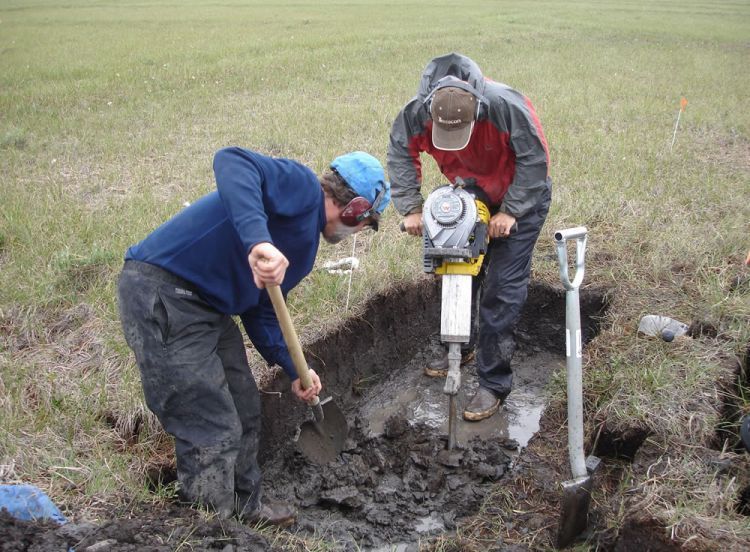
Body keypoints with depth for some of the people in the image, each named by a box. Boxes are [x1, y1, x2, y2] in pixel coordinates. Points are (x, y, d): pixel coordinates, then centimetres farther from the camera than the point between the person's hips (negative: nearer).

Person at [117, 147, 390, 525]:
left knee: (244, 414, 19)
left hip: (205, 305, 10)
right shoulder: (302, 187, -11)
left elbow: (260, 311, 20)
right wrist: (259, 241, -44)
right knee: (213, 435, -3)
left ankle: (245, 508, 39)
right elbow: (232, 162, -31)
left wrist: (294, 371, 13)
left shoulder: (304, 243, 17)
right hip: (161, 295, -10)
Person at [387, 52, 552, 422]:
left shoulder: (506, 107, -36)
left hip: (522, 196, -5)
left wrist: (510, 212, -26)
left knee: (502, 290, -9)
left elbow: (534, 160, -26)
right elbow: (401, 155, -9)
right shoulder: (418, 113, -25)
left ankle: (494, 383, -2)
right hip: (472, 194, 5)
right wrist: (410, 209, -16)